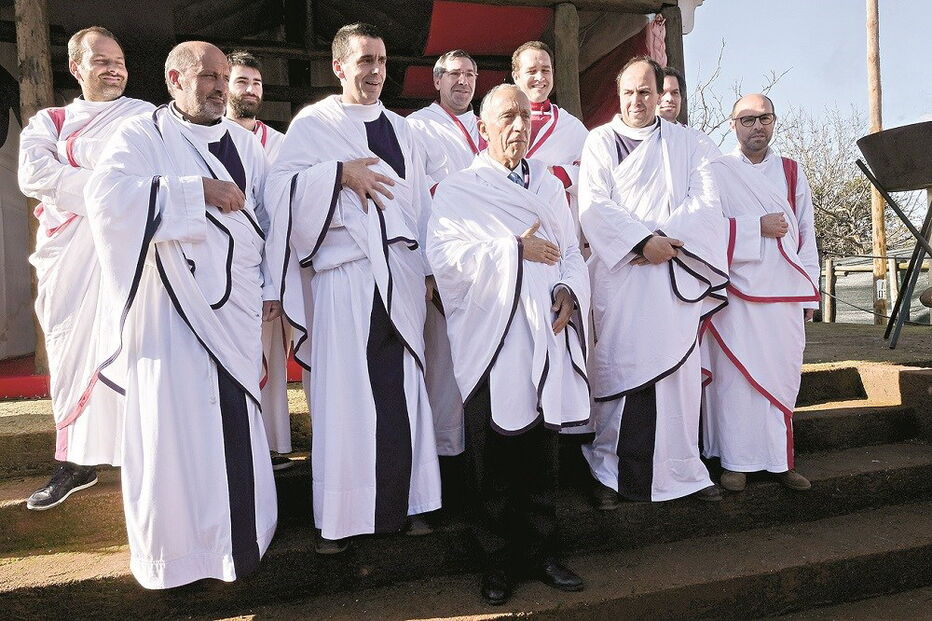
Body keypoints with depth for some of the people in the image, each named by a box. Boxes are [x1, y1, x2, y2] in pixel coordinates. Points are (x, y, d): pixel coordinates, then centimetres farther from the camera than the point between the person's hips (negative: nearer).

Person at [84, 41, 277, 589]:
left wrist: (271, 286, 8)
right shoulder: (141, 136, 2)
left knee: (237, 418, 5)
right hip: (170, 302, -3)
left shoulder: (245, 142, 16)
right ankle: (171, 546, 16)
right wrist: (198, 189, -18)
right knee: (173, 419, 0)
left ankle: (240, 536, 21)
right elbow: (107, 193, -17)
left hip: (234, 302, 4)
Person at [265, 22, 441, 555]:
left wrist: (428, 269, 12)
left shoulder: (400, 129, 19)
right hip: (343, 272, -4)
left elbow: (420, 201, 17)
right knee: (344, 391, -3)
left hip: (400, 275, 4)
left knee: (402, 390, 3)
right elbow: (281, 185, -7)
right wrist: (340, 172, -18)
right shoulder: (313, 124, 6)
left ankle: (400, 502, 15)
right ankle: (341, 516, 7)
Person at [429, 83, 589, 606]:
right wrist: (515, 249, -12)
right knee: (496, 454, 3)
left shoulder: (550, 185, 18)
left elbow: (572, 252, 14)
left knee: (543, 450, 7)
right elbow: (444, 254, -11)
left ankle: (542, 550, 21)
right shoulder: (457, 189, 5)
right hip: (491, 341, -3)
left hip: (547, 335, 3)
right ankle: (501, 557, 18)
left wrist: (569, 291, -7)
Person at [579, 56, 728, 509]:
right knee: (617, 370, -3)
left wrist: (666, 238, -11)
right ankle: (609, 472, 7)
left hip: (675, 276, 3)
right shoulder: (600, 141, 8)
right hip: (618, 274, -2)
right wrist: (644, 240, -15)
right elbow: (593, 206, -5)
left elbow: (707, 202, 5)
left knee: (677, 370, 3)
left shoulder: (684, 141, 15)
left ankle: (682, 471, 13)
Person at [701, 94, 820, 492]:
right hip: (737, 294, -3)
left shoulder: (791, 172, 14)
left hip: (785, 294, 3)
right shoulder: (716, 171, 3)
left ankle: (778, 459, 16)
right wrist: (758, 227, -11)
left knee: (782, 377, 5)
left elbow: (806, 234, 11)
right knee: (736, 376, -3)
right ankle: (736, 461, 7)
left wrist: (810, 293, 6)